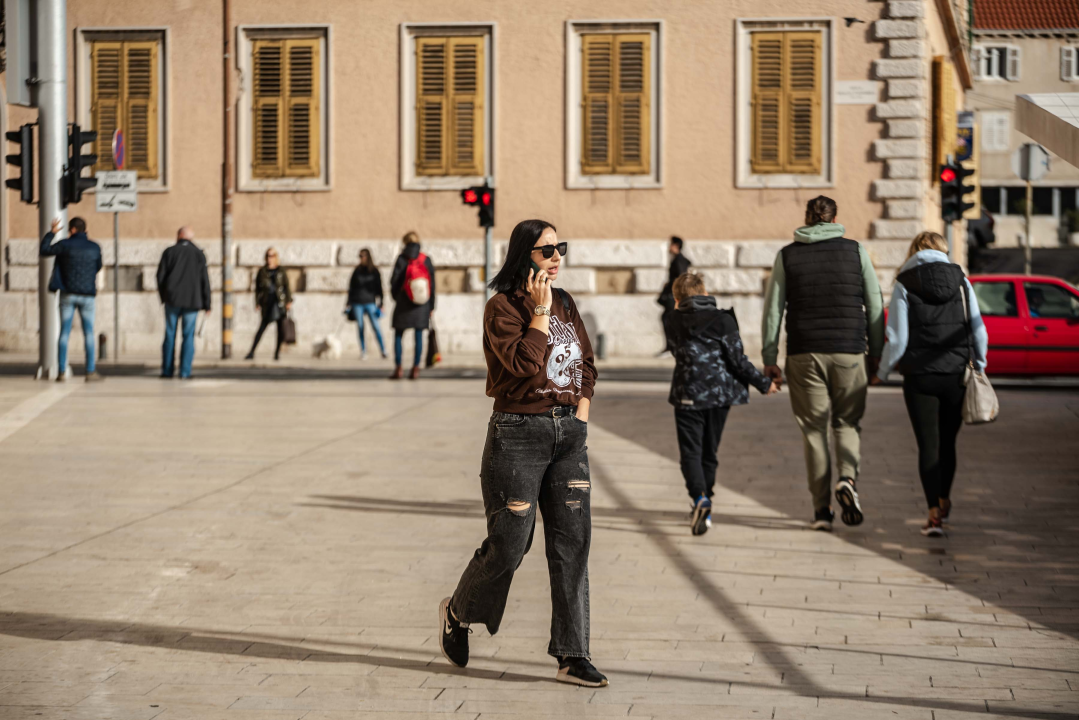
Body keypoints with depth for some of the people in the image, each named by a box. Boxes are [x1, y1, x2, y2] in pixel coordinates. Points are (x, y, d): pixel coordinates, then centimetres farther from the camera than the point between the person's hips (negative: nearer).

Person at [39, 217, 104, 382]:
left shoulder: (65, 245, -6)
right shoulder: (95, 247, 1)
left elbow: (44, 250, 6)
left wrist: (52, 232, 16)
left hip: (68, 294, -1)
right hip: (87, 295, 1)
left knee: (64, 333, 4)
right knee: (89, 333, 4)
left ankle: (62, 372, 0)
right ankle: (91, 372, 0)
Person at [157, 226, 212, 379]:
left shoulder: (169, 252, 4)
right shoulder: (199, 254, 5)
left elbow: (160, 276, 1)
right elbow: (204, 280, 1)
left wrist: (163, 296, 14)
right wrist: (206, 304, 4)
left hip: (173, 299, 0)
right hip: (192, 301, 0)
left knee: (170, 335, 7)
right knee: (188, 336, 2)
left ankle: (167, 370, 6)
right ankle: (185, 371, -5)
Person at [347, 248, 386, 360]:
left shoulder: (374, 272, 5)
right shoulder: (357, 271, 9)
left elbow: (379, 288, 6)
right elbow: (351, 287, 12)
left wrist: (380, 304, 1)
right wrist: (349, 303, 8)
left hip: (370, 302, -2)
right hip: (357, 303, 2)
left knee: (375, 326, -10)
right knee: (360, 327, 2)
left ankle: (383, 350, -7)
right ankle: (363, 350, 8)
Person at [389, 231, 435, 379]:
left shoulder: (401, 259, -7)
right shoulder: (426, 260, 1)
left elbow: (394, 280, -6)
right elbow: (432, 283, 2)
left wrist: (395, 297, 13)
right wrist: (431, 306, 8)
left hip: (404, 304, -2)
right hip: (422, 306, 2)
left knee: (398, 336, 7)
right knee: (419, 336, 6)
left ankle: (398, 369, 3)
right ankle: (415, 368, 4)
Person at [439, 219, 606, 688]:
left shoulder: (565, 304, 13)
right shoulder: (502, 306, -8)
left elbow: (586, 363, 18)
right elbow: (524, 362, -21)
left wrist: (581, 414, 5)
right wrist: (540, 310, -18)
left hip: (569, 434, 6)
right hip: (519, 433, -6)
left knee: (573, 542, 0)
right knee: (509, 544, -1)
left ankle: (572, 656, 4)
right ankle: (458, 612, 28)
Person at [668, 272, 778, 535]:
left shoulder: (676, 321, 1)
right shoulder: (723, 320, -4)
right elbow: (738, 360, -7)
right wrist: (763, 383, 5)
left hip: (688, 395, -1)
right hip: (720, 395, 1)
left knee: (690, 452, 0)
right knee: (709, 452, 14)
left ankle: (700, 497, -26)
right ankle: (703, 511, 19)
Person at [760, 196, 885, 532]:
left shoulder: (787, 255, 4)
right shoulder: (856, 251, 4)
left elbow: (772, 310, 1)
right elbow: (875, 305, 3)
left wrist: (769, 359, 5)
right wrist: (876, 353, 10)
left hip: (804, 354, 0)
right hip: (849, 352, 0)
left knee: (814, 429, 6)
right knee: (847, 422, 15)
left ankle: (821, 509, 4)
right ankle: (848, 478, -12)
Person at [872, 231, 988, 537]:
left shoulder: (904, 285, -3)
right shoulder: (960, 280, 4)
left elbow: (897, 339, -7)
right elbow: (978, 330, 4)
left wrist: (882, 373, 7)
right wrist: (979, 366, 19)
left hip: (920, 377, -2)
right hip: (956, 375, 2)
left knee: (928, 445, 2)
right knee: (947, 442, 18)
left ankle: (934, 514, -6)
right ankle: (944, 500, 35)